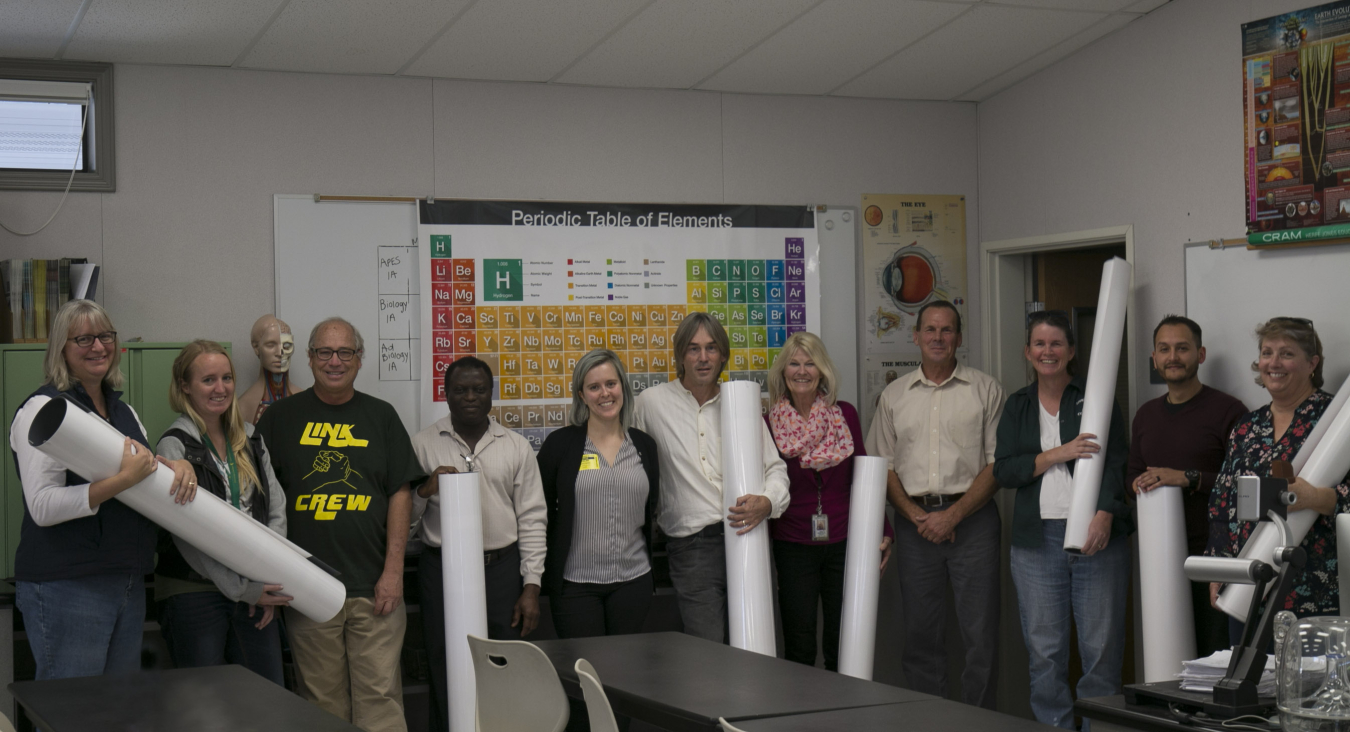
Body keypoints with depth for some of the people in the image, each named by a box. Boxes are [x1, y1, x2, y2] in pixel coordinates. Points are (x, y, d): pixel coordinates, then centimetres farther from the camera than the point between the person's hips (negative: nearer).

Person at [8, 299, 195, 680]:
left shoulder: (123, 410, 15)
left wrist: (177, 465, -1)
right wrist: (122, 480, -24)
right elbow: (43, 506, -17)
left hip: (128, 583, 8)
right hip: (64, 587, -8)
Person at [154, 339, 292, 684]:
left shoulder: (250, 439, 12)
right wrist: (241, 588, -15)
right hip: (193, 593, -5)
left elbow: (276, 510, 9)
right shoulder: (174, 446, -7)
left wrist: (268, 579, -4)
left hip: (252, 590, 5)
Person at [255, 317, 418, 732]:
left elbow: (400, 494, 6)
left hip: (374, 588, 0)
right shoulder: (282, 418, 7)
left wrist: (393, 571, -3)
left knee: (380, 696, -2)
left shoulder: (381, 417, 9)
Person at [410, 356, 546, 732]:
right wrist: (426, 490, -15)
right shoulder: (423, 444, 5)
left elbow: (531, 519, 6)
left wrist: (531, 587, 0)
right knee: (446, 676, 1)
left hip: (502, 570, 1)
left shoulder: (516, 447, 8)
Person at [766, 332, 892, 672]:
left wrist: (883, 532, 4)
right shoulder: (770, 424, 0)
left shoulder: (845, 415, 4)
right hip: (793, 547, -1)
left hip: (843, 544, 2)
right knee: (799, 647, 0)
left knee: (843, 645, 3)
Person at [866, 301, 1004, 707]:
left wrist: (953, 515, -10)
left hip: (972, 519, -2)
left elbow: (997, 463, -1)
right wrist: (917, 516, -4)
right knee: (920, 633, 6)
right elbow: (882, 465, 9)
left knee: (980, 633, -3)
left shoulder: (985, 389, 4)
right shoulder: (894, 395, 12)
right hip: (916, 522, 3)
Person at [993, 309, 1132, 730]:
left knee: (1101, 647, -4)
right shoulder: (1017, 406, 14)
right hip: (1037, 537, 3)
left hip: (1096, 535, -2)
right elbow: (1003, 470, 3)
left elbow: (1114, 462, -4)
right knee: (1044, 651, 2)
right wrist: (1059, 453, -10)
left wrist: (1104, 515, -19)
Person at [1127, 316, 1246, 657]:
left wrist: (1189, 478, -16)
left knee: (1214, 658, -8)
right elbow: (1132, 471, 28)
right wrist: (1138, 484, 5)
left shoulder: (1227, 410, -3)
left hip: (1211, 553, -6)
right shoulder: (1146, 414, 18)